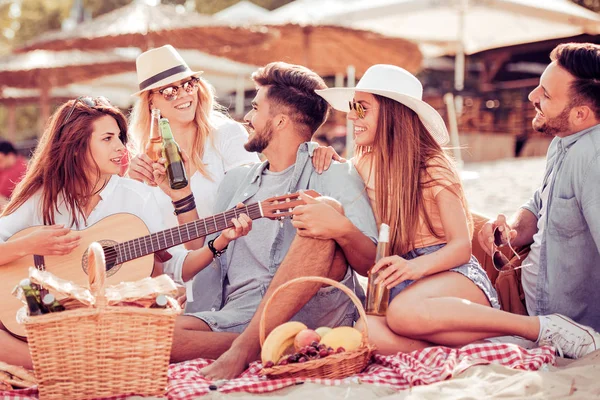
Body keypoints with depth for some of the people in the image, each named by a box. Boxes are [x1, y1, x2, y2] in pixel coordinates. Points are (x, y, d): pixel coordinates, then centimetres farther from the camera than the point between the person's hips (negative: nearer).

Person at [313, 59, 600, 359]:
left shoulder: (432, 166, -3)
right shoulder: (365, 163, 13)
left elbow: (462, 245, -9)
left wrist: (415, 266, -29)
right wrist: (328, 159, 8)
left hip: (453, 274, -4)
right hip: (404, 282, 4)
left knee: (404, 311, -42)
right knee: (368, 331, -34)